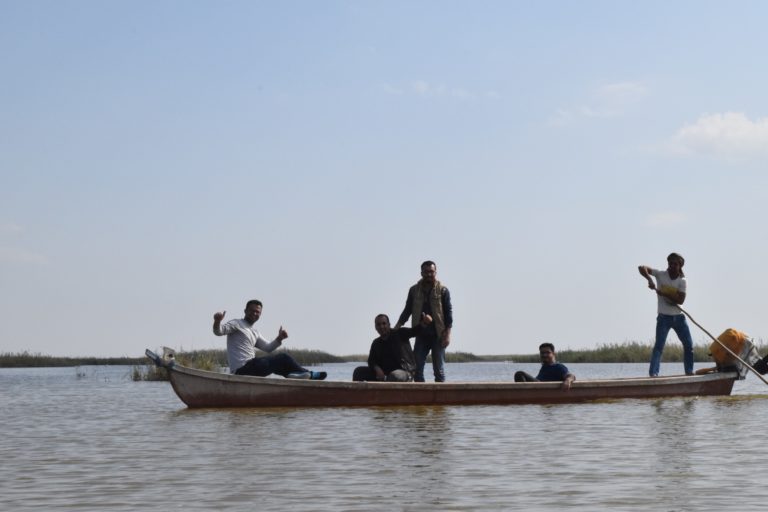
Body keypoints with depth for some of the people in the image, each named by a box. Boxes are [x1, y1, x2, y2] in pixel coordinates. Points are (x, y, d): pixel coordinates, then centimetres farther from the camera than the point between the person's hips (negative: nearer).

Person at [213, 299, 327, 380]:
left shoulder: (255, 333, 24)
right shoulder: (237, 324, -1)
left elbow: (267, 348, 24)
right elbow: (219, 331, -15)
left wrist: (279, 339, 7)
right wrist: (217, 321, -38)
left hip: (249, 368, 9)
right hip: (242, 369, -9)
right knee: (283, 358, -3)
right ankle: (308, 374, 11)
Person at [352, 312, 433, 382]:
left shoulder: (400, 334, -4)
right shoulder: (376, 343, 12)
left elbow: (414, 331, -20)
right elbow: (371, 361, 9)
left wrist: (424, 323, -43)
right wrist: (377, 369, -15)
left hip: (405, 372, -6)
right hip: (384, 375, 6)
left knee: (394, 375, -42)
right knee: (359, 371, -2)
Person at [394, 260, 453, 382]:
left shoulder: (443, 290, 0)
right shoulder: (414, 290, 8)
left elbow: (448, 313, -2)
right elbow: (407, 310, 12)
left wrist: (447, 334, -10)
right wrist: (397, 327, 0)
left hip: (437, 336, -3)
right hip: (421, 336, 3)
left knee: (439, 370, 1)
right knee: (417, 369, 0)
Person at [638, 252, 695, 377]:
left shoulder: (682, 281, -3)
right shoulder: (661, 275, -4)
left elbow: (680, 300, -16)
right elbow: (642, 268, -12)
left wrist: (661, 293, -22)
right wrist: (649, 279, -30)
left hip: (679, 317, 3)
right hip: (664, 317, -3)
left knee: (689, 345, 6)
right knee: (659, 346, -12)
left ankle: (689, 371, 19)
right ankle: (653, 374, -16)